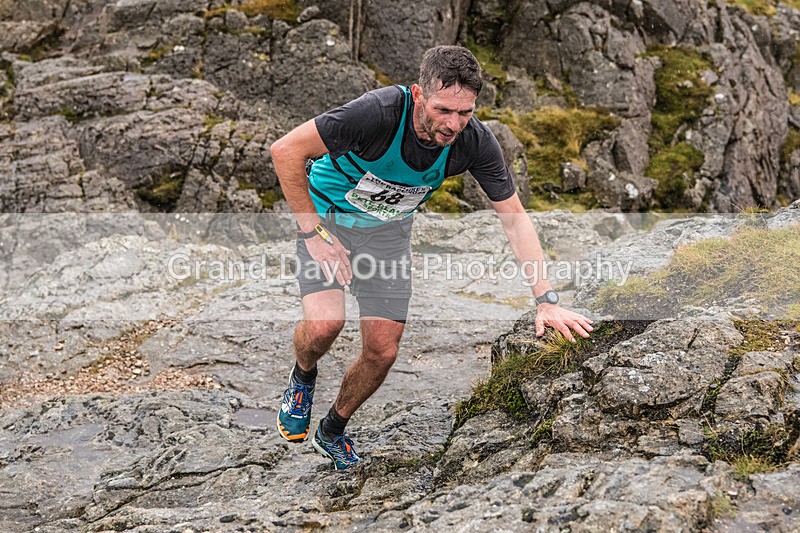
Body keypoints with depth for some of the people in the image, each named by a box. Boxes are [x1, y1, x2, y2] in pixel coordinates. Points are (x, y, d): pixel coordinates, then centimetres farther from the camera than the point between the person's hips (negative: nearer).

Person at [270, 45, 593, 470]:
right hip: (327, 215, -3)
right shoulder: (378, 112, -36)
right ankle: (302, 378, 12)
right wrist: (313, 234, -27)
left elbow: (513, 216, -14)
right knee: (324, 323, -25)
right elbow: (285, 150, -28)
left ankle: (332, 432, 27)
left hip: (389, 229, 4)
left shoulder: (475, 141, -24)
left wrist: (546, 300, -20)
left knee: (382, 351, -2)